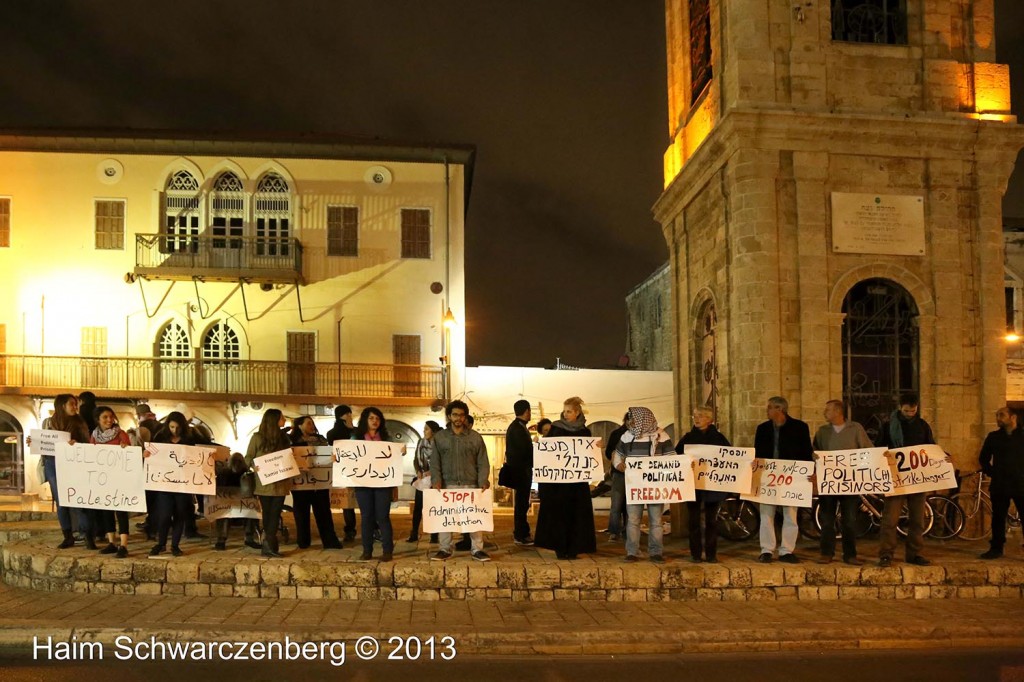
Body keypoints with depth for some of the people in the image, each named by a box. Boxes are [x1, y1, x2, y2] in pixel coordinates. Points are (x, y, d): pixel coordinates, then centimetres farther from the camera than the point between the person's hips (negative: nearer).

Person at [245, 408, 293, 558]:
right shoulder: (257, 437, -4)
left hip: (280, 483, 3)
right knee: (268, 514, 3)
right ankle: (269, 545, 8)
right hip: (264, 483, -3)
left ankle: (269, 545, -2)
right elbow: (248, 458, -3)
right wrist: (254, 466, -22)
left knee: (275, 513, -2)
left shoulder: (283, 437, 9)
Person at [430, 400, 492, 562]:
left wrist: (483, 481, -9)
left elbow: (483, 462, 4)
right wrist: (436, 480, -10)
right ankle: (445, 549, 13)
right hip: (447, 485, 0)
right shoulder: (440, 437, 6)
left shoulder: (475, 437, 5)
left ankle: (477, 549, 9)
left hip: (470, 484, 0)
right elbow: (435, 462, 4)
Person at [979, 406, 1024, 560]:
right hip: (999, 485, 2)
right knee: (998, 517, 6)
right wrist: (990, 471, 5)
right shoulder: (993, 437, 9)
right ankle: (996, 548, 13)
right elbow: (983, 458, 18)